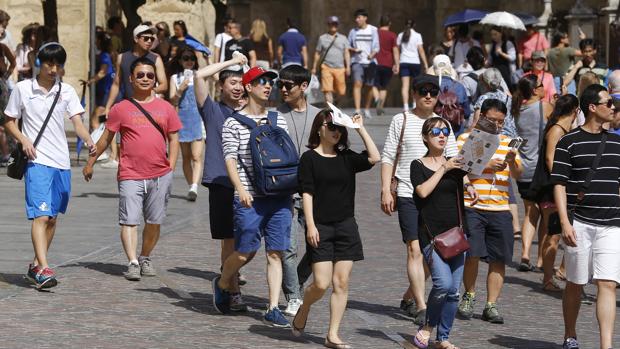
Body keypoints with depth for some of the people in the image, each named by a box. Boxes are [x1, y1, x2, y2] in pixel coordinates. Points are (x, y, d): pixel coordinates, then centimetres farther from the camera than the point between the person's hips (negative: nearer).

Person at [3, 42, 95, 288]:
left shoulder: (67, 91, 8)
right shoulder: (23, 89, 1)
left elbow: (77, 122, -1)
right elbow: (9, 122, 7)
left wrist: (88, 140, -21)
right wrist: (23, 140, -11)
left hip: (62, 162, 4)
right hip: (37, 160, -4)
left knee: (52, 217, 11)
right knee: (40, 215, -16)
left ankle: (36, 265, 24)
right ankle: (43, 270, -24)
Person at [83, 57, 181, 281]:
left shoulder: (165, 108, 9)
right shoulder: (121, 109, 4)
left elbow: (173, 139, 13)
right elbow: (106, 138, 11)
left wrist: (171, 167, 4)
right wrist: (90, 163, 14)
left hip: (160, 175, 2)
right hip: (131, 176, -2)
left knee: (154, 221, 8)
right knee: (129, 220, -9)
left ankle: (145, 258, 24)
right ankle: (132, 263, -11)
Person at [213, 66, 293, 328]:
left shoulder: (279, 121, 14)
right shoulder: (234, 123, 0)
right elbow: (230, 160, -5)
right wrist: (241, 189, -17)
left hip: (280, 197, 4)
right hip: (250, 199, -4)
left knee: (275, 254, 0)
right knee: (245, 252, 0)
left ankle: (273, 309, 2)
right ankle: (222, 284, 30)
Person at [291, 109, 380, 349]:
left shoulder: (346, 158, 9)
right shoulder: (310, 158, -2)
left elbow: (374, 158, -6)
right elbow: (307, 193, -6)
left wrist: (361, 129, -3)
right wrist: (310, 225, -14)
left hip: (346, 226, 4)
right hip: (320, 227, -4)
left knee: (341, 283, 1)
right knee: (321, 284, -9)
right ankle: (303, 311, 22)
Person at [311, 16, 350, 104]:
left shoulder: (343, 38, 13)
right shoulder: (322, 38, 11)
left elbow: (347, 53, 8)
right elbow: (317, 54, 13)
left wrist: (348, 67, -2)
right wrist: (314, 68, 11)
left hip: (340, 68, 1)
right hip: (326, 68, -1)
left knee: (341, 92, 1)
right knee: (328, 91, -13)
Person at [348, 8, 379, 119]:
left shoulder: (373, 30, 2)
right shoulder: (353, 31, 8)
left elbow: (376, 46, -2)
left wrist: (372, 54, -21)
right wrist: (354, 50, -7)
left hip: (370, 62, 0)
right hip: (357, 61, 0)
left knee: (369, 86, 7)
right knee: (357, 84, -16)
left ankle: (367, 109, 25)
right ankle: (357, 110, -23)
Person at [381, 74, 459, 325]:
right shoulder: (401, 121, 4)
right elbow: (388, 158, 3)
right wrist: (386, 190, -6)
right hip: (408, 194, -4)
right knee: (415, 250, -12)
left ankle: (409, 297, 26)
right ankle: (421, 308, -15)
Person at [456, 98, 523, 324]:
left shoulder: (507, 142, 15)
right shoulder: (465, 139, 3)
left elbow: (518, 175, 9)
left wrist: (512, 162, -12)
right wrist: (486, 166, -15)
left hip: (500, 210, 4)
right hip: (472, 207, -4)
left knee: (498, 259, 1)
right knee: (472, 253, -12)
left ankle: (491, 306, 9)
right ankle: (469, 295, 13)